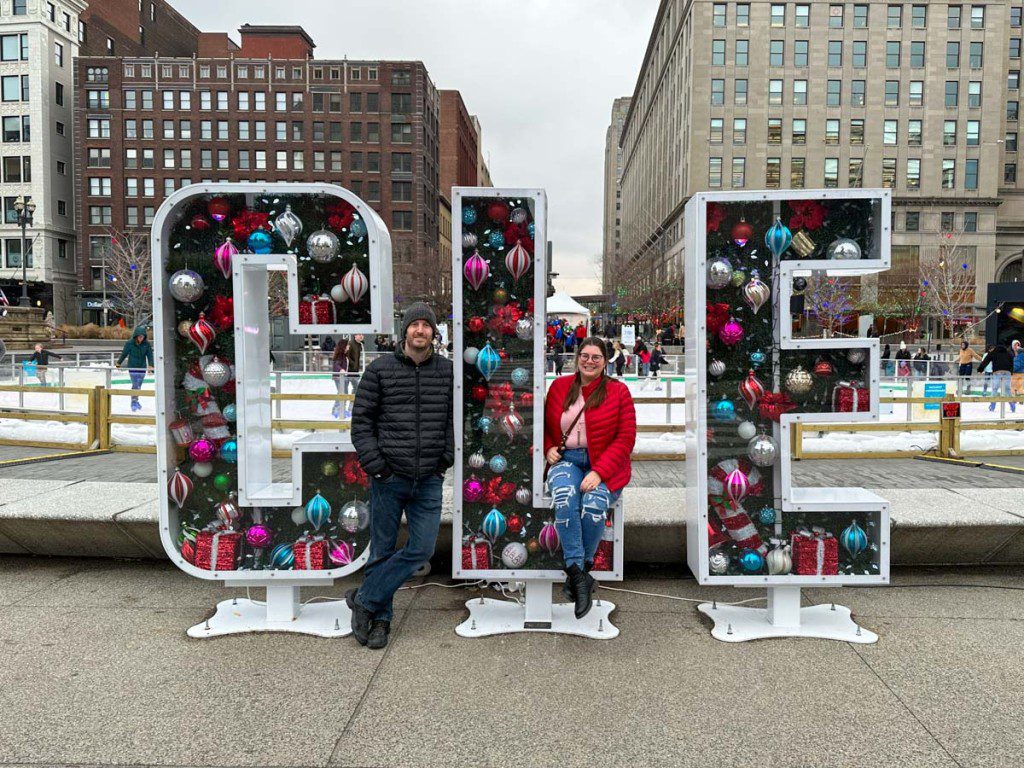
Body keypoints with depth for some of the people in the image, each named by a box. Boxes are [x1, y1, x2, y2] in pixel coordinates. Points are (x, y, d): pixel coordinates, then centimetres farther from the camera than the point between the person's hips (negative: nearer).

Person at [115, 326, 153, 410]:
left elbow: (150, 355, -5)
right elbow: (124, 354, 1)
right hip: (132, 367, -3)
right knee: (135, 385, -9)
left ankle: (135, 401, 27)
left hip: (142, 367, 3)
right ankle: (134, 402, 1)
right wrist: (118, 363, 11)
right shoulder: (129, 343, -9)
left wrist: (150, 365, -19)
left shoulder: (147, 344, -4)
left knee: (139, 386, 11)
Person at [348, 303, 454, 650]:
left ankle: (363, 598, 15)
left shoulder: (447, 370, 5)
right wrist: (375, 465, -8)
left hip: (429, 481, 3)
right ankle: (380, 619, 24)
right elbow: (361, 421, -1)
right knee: (383, 550, 7)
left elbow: (454, 420, 10)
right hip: (389, 478, -2)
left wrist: (445, 460, 1)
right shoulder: (379, 370, -2)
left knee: (422, 548, -1)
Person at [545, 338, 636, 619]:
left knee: (594, 503, -32)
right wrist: (548, 448, 0)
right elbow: (545, 424, 22)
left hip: (604, 465, -1)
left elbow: (626, 438, -4)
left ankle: (576, 571, -8)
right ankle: (579, 573, -28)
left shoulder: (618, 391, 2)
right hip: (565, 459, 2)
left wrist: (599, 472, -15)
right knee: (565, 498, -33)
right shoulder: (559, 386, 10)